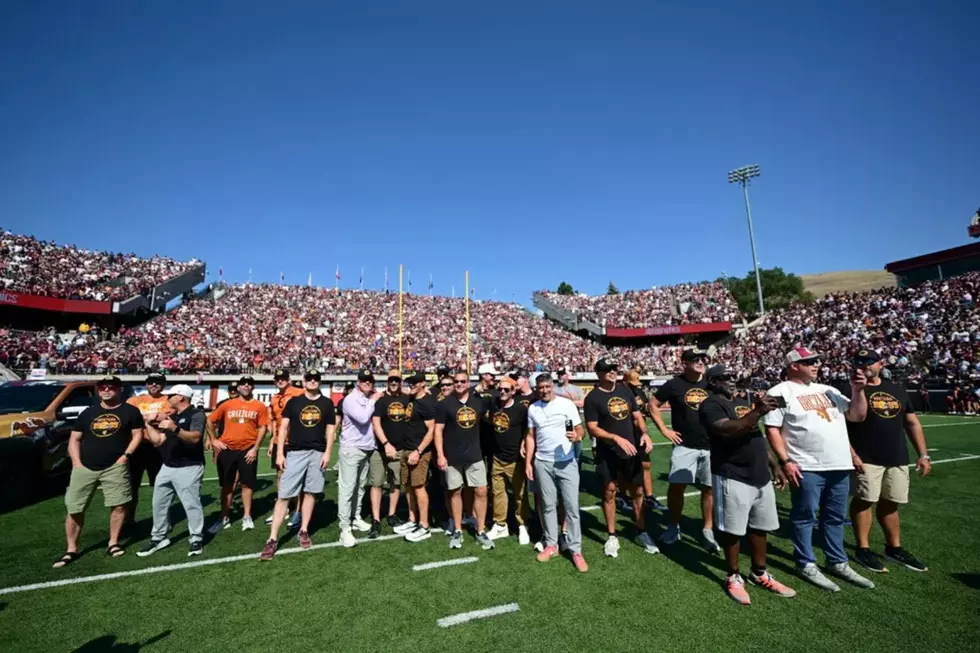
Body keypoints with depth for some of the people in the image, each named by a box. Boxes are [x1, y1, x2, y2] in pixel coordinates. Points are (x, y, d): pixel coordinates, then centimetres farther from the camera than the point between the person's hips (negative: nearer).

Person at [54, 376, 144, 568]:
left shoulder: (130, 411, 2)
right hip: (84, 468, 3)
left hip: (114, 467, -3)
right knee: (74, 508, 5)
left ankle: (113, 543, 14)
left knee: (118, 505, -3)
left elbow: (137, 434, 2)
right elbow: (74, 439, 13)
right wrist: (76, 463, 1)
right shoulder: (88, 413, 11)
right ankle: (71, 550, 20)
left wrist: (125, 455, -9)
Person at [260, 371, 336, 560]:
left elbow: (330, 430, 6)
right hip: (295, 453, -1)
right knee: (284, 495, -2)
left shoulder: (327, 403, 6)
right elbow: (283, 428, 4)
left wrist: (327, 452, -2)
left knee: (310, 492, 8)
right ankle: (272, 539, 4)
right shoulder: (293, 402, 5)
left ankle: (304, 531, 23)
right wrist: (280, 453, -3)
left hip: (317, 453, 1)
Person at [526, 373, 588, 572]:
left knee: (572, 506, 1)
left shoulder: (566, 404, -6)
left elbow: (580, 428, -5)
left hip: (566, 462, -2)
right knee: (548, 505, 11)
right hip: (542, 463, 3)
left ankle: (575, 550, 12)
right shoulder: (533, 408, 4)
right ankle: (551, 544, 25)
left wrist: (577, 436, -28)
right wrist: (528, 462, 4)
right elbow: (530, 436, 9)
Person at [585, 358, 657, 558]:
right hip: (607, 453, -4)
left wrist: (644, 433, -7)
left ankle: (642, 533, 29)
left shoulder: (625, 390, 6)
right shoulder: (593, 398, -11)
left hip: (632, 450, 5)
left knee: (638, 492, 13)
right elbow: (592, 428, -14)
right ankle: (611, 536, 22)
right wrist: (617, 438, -24)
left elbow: (637, 416, 11)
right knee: (609, 492, 7)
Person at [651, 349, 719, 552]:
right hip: (684, 446, -3)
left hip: (711, 447, 3)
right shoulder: (674, 384, -6)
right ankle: (674, 527, 17)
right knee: (676, 486, -1)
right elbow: (653, 405, -1)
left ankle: (707, 531, 24)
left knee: (709, 488, 10)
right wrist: (664, 430, -5)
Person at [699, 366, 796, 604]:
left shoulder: (742, 403, 17)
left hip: (760, 476, 8)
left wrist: (774, 466, 21)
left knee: (760, 527, 17)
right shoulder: (711, 405, -12)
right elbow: (727, 431, -29)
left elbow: (757, 437, 23)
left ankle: (759, 573, 34)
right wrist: (757, 412, -30)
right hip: (733, 477, -8)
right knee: (733, 530, 2)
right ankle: (734, 578, 19)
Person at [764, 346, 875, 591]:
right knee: (804, 517, 4)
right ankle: (806, 565, 18)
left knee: (835, 518, 18)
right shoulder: (781, 392, -8)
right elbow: (772, 429, -11)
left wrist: (858, 390, 3)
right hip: (806, 468, -7)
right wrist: (785, 461, -17)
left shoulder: (828, 390, 15)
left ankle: (838, 563, 33)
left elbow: (857, 416, 16)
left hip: (840, 465, 7)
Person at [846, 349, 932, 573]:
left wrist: (923, 454, 10)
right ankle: (863, 549, 10)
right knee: (864, 501, -1)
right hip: (867, 459, -6)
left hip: (898, 459, 6)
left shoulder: (897, 390, 13)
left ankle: (894, 548, 30)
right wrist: (851, 454, -17)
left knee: (890, 503, 15)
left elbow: (912, 423, 16)